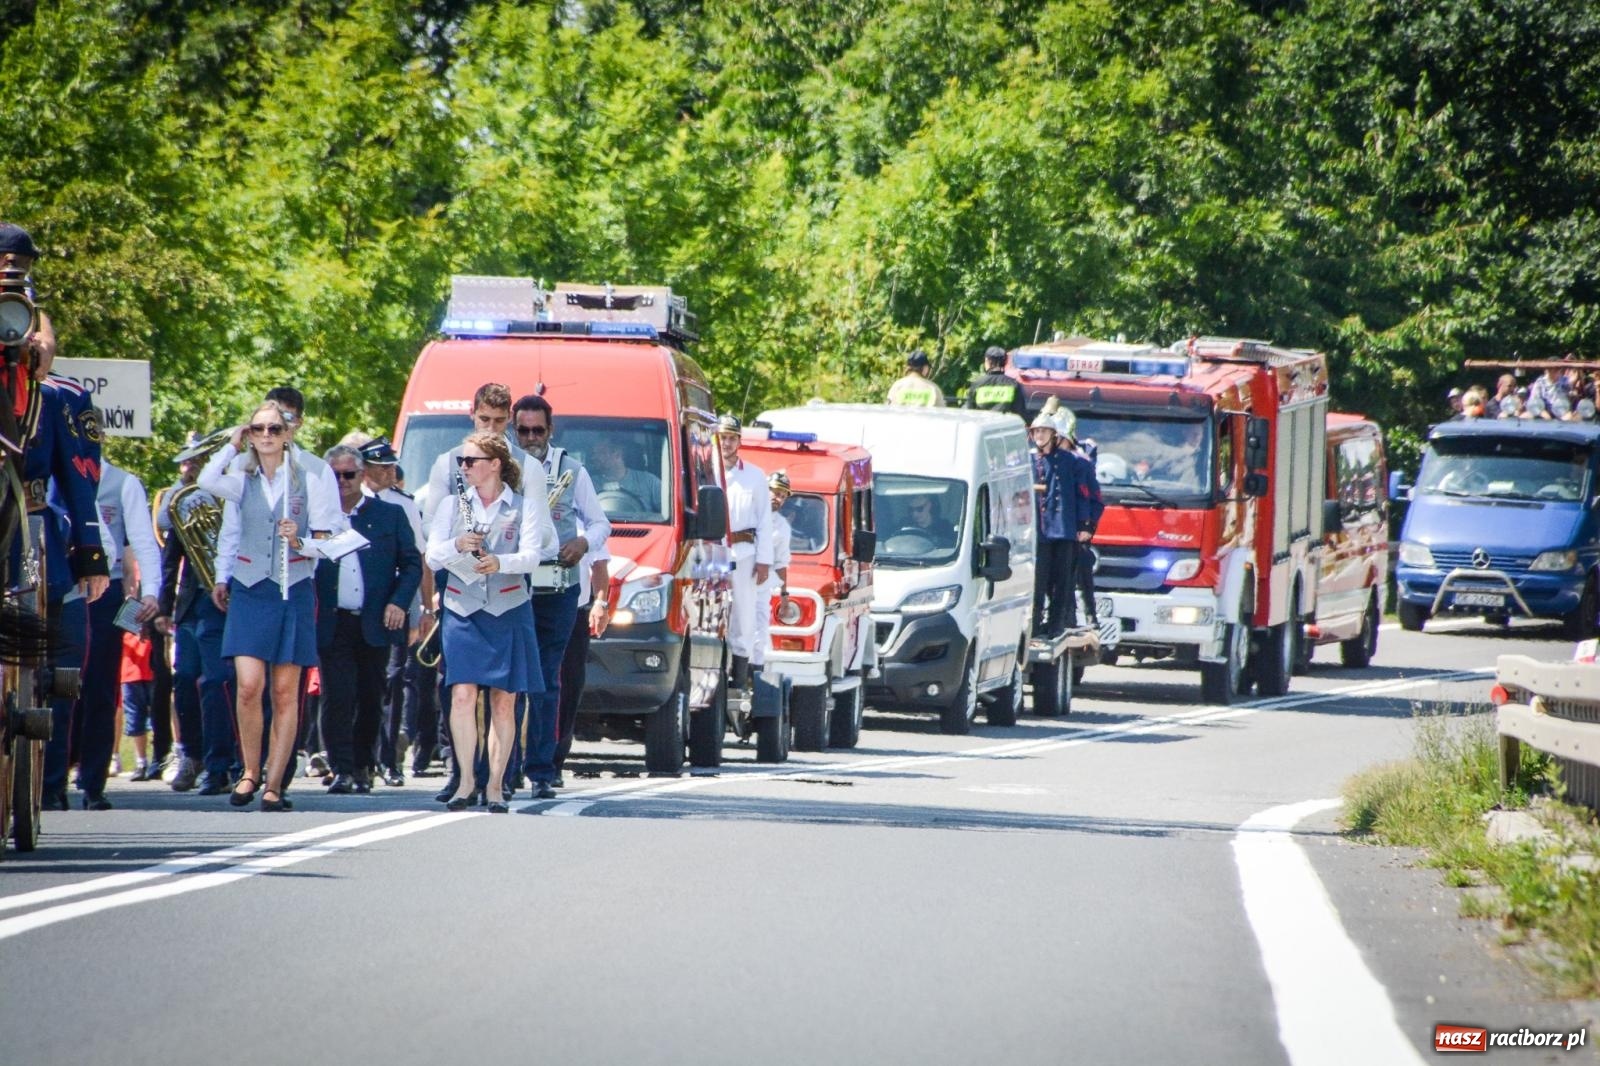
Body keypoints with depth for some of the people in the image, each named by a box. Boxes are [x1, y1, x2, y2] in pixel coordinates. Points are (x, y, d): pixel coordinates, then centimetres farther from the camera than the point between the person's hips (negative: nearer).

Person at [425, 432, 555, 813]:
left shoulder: (524, 506, 3)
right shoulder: (453, 507, 10)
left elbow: (531, 555, -9)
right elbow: (432, 557, 3)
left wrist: (500, 562, -29)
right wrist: (457, 546, -19)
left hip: (509, 610, -1)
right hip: (462, 611, 1)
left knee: (503, 702, 0)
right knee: (463, 695, -12)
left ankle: (496, 785, 4)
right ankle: (466, 780, -9)